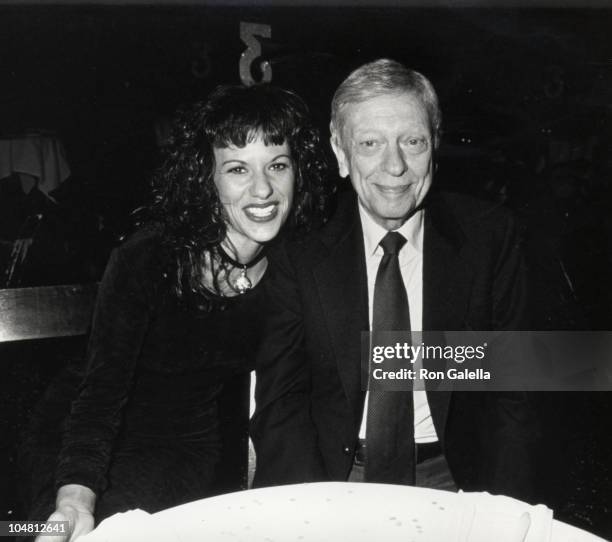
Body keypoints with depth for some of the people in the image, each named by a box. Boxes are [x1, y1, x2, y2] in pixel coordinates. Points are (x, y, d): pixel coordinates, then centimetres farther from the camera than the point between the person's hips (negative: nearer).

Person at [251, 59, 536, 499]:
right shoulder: (301, 253, -4)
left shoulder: (489, 236, -3)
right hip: (336, 474, -1)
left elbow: (512, 389, -1)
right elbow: (281, 400, -3)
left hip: (452, 479, 1)